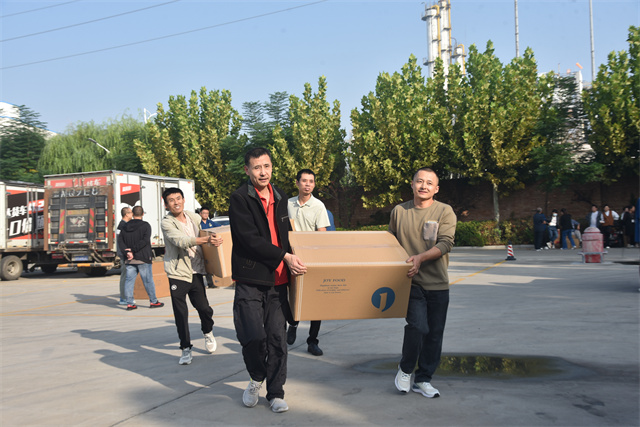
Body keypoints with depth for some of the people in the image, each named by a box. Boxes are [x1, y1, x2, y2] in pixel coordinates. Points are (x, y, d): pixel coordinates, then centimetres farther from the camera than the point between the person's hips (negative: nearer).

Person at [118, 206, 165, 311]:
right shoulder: (145, 225, -4)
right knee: (148, 280, 3)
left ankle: (129, 303, 4)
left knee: (129, 280, 6)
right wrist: (133, 249, -15)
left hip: (129, 259, 4)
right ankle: (153, 301, 10)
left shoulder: (125, 226, 10)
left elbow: (120, 241, 1)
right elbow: (145, 240, -17)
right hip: (143, 258, -4)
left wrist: (127, 252, -9)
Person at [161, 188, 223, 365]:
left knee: (203, 307, 3)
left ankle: (208, 332, 34)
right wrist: (206, 239, -34)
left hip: (196, 270, 4)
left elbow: (205, 233, 26)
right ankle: (186, 349, 13)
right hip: (178, 272, -3)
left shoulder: (194, 217, 7)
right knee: (180, 313, -1)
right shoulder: (166, 223, -10)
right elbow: (181, 241, -25)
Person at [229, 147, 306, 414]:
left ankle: (275, 393, 19)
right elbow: (250, 239, -15)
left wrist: (292, 262, 17)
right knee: (254, 337, -11)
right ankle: (256, 378, 19)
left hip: (278, 280, 5)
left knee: (277, 339, 5)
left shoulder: (280, 197, 13)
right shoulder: (240, 198, -7)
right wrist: (285, 257, -16)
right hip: (250, 279, -5)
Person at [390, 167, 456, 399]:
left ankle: (423, 379, 24)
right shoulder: (398, 211, 6)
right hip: (412, 282, -1)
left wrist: (421, 257, -23)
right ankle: (405, 370, 11)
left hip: (438, 284, 1)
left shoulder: (445, 211, 0)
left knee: (434, 333, 7)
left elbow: (445, 243, -11)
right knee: (418, 327, -15)